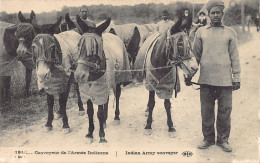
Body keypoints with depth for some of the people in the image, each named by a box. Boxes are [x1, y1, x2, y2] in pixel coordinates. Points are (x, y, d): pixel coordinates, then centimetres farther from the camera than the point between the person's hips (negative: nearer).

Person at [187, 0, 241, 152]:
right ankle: (208, 138, 23)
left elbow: (235, 57, 5)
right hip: (206, 80, 1)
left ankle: (223, 139, 21)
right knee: (206, 111, 8)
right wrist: (189, 75, 7)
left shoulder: (230, 32, 5)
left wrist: (237, 78, 1)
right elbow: (195, 55, 10)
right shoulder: (201, 32, 6)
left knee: (225, 111, 6)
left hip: (225, 80, 0)